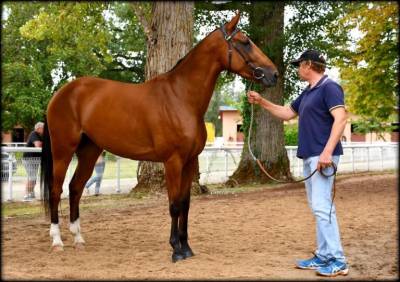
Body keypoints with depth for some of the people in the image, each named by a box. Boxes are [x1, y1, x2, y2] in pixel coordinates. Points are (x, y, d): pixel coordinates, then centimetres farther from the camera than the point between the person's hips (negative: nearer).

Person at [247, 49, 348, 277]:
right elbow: (287, 113, 29)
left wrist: (327, 151, -27)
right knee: (318, 207, 10)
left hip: (322, 156, -10)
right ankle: (324, 257, 14)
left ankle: (338, 261, -10)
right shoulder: (307, 93, 19)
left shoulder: (329, 87, -10)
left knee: (322, 206, -13)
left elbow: (341, 119, -20)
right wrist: (261, 102, 23)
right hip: (309, 156, 10)